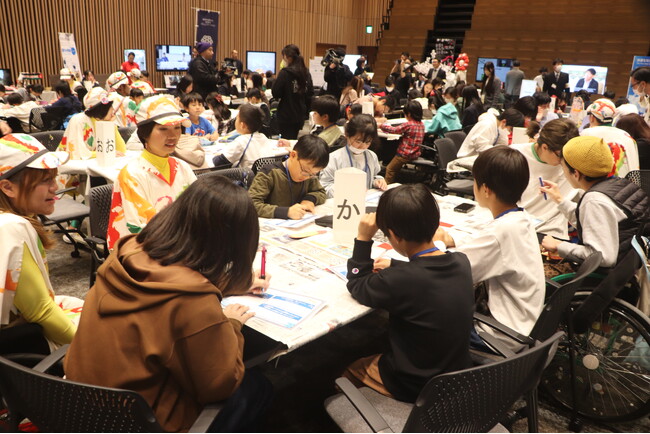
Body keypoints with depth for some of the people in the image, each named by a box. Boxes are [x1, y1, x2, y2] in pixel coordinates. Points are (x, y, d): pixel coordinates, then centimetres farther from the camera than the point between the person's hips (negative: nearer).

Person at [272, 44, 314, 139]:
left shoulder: (285, 73, -14)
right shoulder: (306, 73, 5)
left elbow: (275, 94, -14)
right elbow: (310, 93, 10)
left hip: (286, 117, -6)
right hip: (300, 116, 6)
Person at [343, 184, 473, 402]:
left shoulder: (397, 280, -33)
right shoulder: (461, 262, -13)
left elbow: (357, 288, -12)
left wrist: (363, 239, -12)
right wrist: (395, 266, 9)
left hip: (414, 387, -6)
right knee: (376, 351, 30)